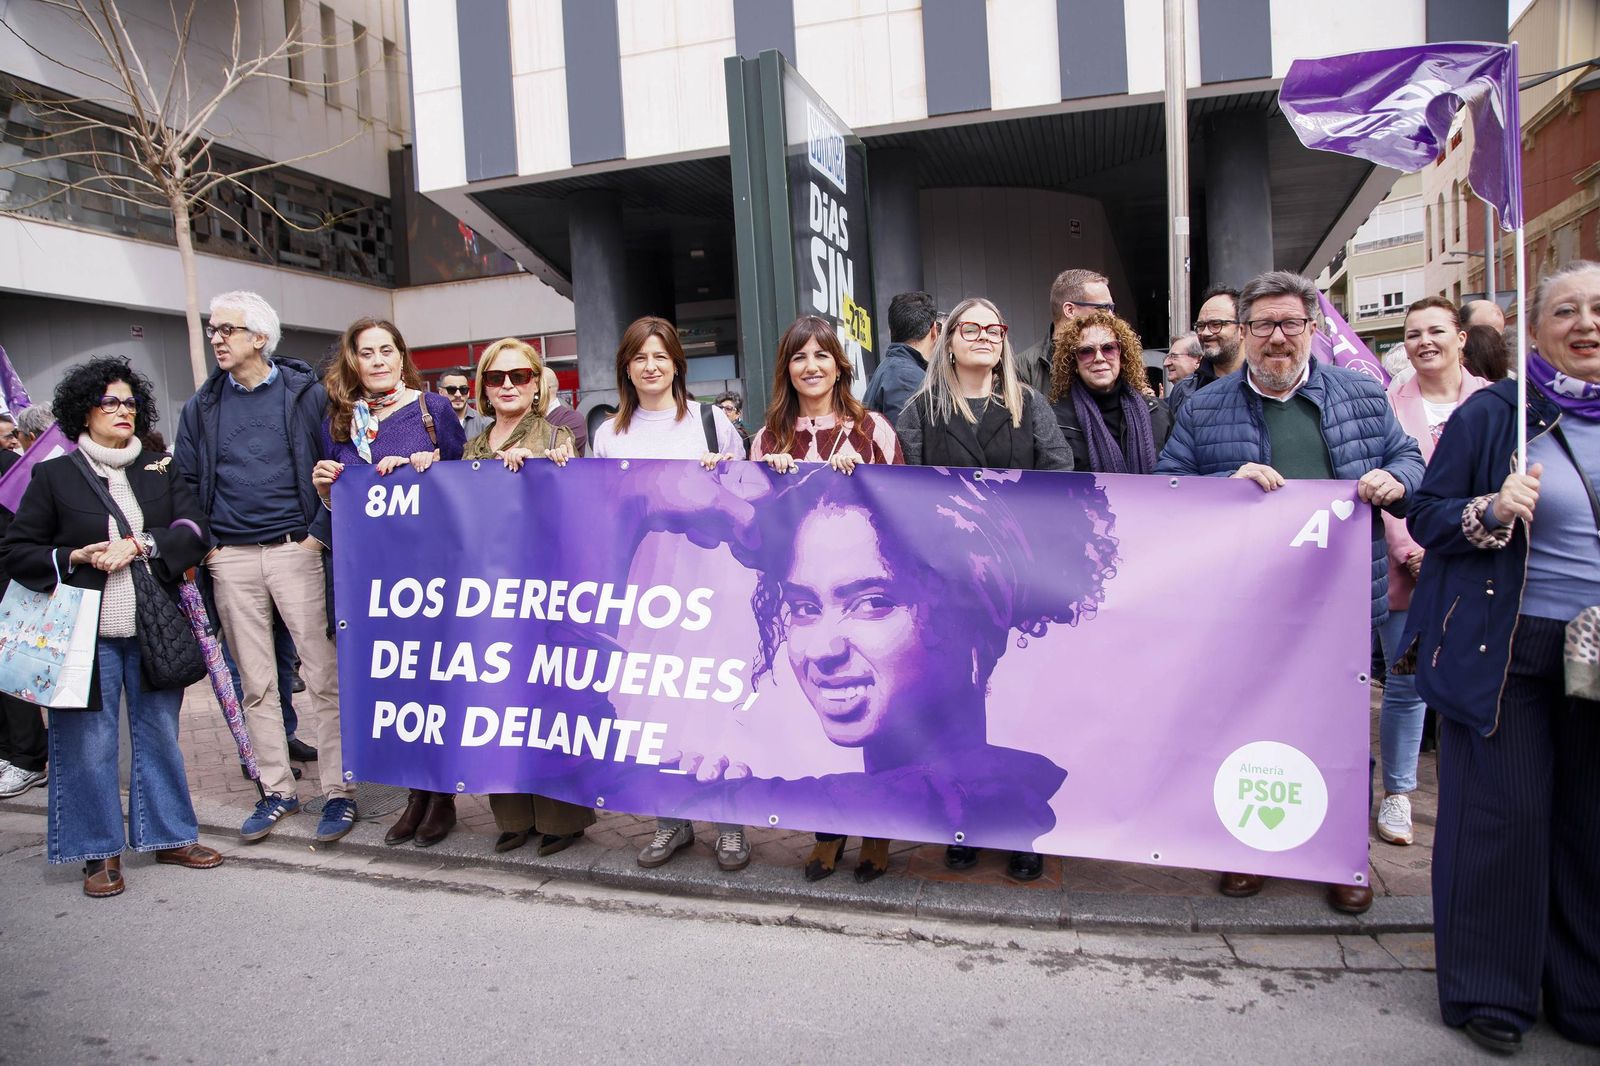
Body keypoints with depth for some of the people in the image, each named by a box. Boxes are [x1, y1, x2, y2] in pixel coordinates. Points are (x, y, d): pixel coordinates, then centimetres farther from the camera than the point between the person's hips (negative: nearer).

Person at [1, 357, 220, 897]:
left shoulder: (158, 468, 10)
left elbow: (194, 528, 1)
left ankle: (171, 836, 23)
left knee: (160, 733, 10)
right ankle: (100, 852, 16)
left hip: (153, 629, 3)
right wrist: (75, 559, -13)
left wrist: (139, 544, -13)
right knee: (90, 743, 2)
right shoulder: (53, 475, 2)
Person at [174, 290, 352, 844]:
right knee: (255, 684, 9)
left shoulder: (307, 393, 0)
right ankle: (276, 790, 21)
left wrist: (321, 533, -10)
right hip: (230, 560, 4)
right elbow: (187, 482, 14)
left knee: (322, 678, -2)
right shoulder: (201, 407, 11)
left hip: (295, 550, -4)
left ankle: (339, 792, 7)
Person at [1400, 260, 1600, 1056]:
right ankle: (1490, 990, 18)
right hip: (1505, 651, -4)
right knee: (1503, 814, 2)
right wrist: (1490, 511, -21)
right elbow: (1426, 517, -2)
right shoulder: (1492, 413, -2)